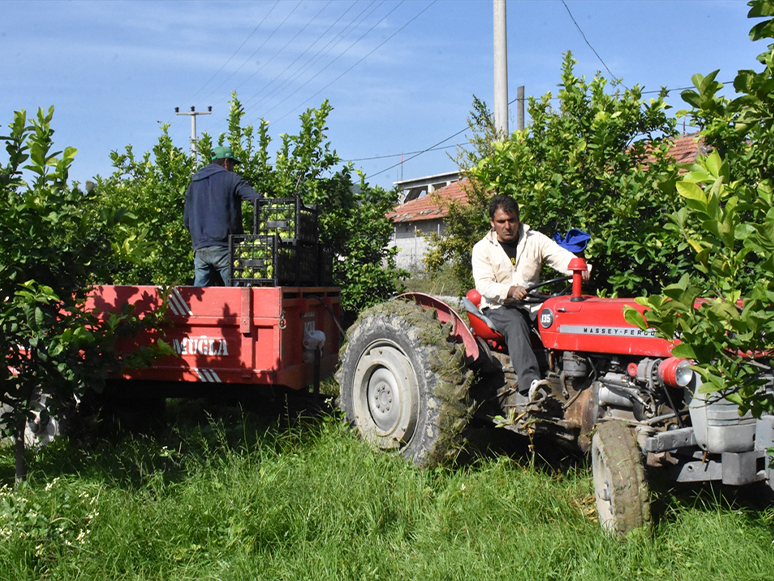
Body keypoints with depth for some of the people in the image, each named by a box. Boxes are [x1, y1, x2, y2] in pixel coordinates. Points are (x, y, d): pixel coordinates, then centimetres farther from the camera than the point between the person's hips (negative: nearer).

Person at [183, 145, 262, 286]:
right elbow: (257, 198, -13)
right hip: (222, 248, -6)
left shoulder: (194, 184, 20)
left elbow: (186, 219, 19)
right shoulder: (231, 179, 1)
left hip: (199, 248, 6)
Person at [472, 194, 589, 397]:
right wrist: (510, 291, -31)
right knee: (515, 323, -37)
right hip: (499, 307, -3)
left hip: (531, 305, 3)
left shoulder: (535, 239, 10)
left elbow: (560, 255, -6)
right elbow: (483, 285, -10)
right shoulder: (482, 249, 3)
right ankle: (530, 382, -54)